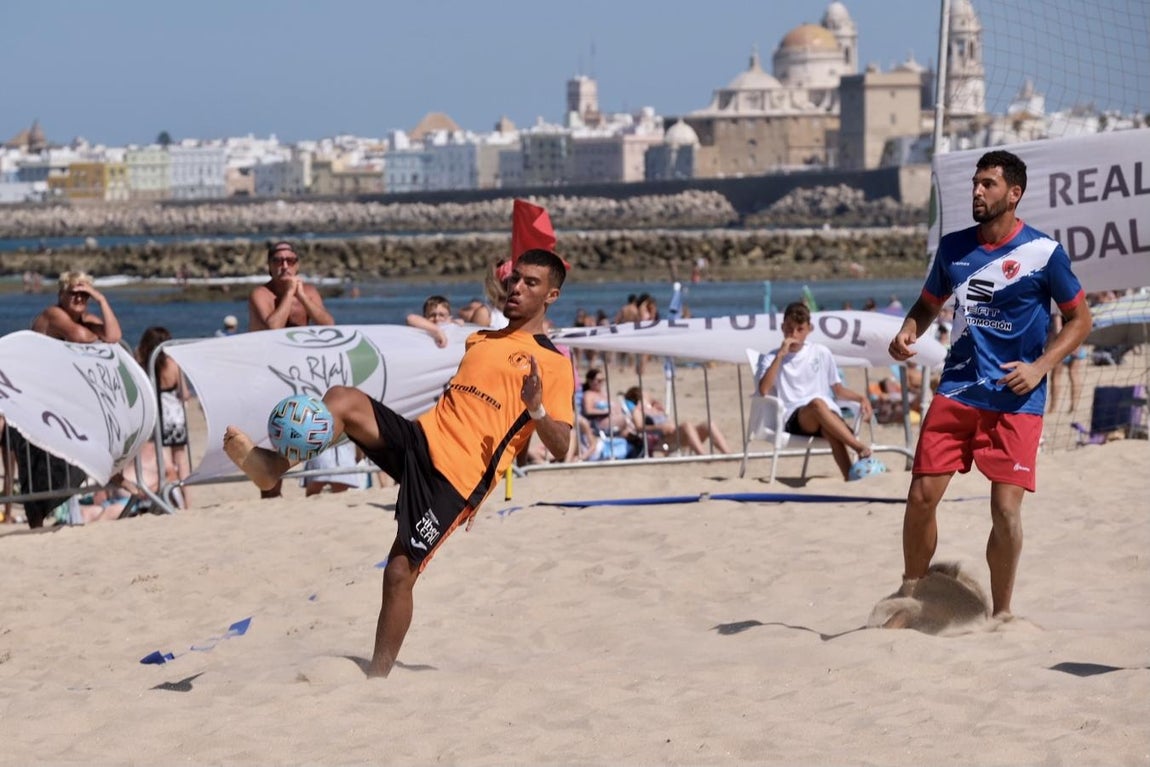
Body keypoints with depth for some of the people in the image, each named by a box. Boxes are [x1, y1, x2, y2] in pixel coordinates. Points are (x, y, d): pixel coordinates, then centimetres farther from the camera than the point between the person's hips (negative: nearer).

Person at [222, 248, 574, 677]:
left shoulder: (553, 365, 1)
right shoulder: (479, 340, 24)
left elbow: (560, 449, -8)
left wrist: (537, 410, -25)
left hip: (457, 477, -6)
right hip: (421, 438, 6)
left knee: (400, 571, -11)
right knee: (342, 400, -19)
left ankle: (378, 675, 0)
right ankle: (271, 466, -22)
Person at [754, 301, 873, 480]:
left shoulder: (821, 353, 19)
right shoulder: (771, 359, 13)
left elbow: (838, 390, 24)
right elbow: (763, 390, -7)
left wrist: (861, 398, 4)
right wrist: (781, 355, -7)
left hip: (828, 414, 2)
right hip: (792, 419, -2)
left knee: (830, 430, -38)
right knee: (817, 403, -39)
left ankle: (850, 476, -53)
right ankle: (861, 448, -48)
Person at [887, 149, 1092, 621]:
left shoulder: (1044, 253, -6)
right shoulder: (953, 247, 6)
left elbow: (1079, 320, 1)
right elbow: (929, 302, 20)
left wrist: (1039, 367, -12)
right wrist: (908, 332, -2)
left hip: (1016, 400, -4)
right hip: (957, 391, 4)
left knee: (1005, 507, -8)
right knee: (921, 495, -3)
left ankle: (1001, 613, 9)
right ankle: (910, 593, 17)